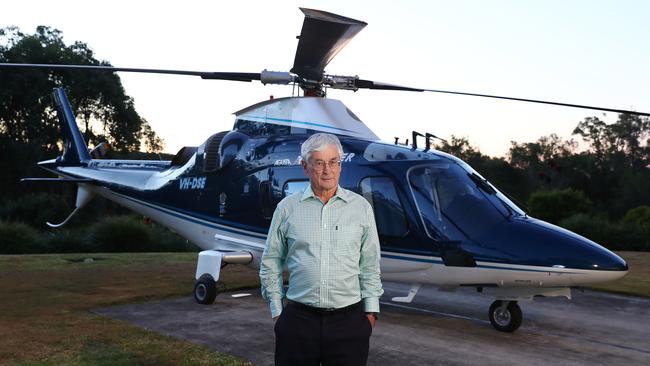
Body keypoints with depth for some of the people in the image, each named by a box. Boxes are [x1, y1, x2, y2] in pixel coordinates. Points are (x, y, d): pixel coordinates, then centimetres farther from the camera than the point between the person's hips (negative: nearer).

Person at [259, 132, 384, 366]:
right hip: (298, 318, 0)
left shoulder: (361, 207, 6)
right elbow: (270, 263, 10)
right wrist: (276, 310, 7)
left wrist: (371, 310, 6)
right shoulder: (287, 208, 4)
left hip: (349, 320, 0)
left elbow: (370, 265, 10)